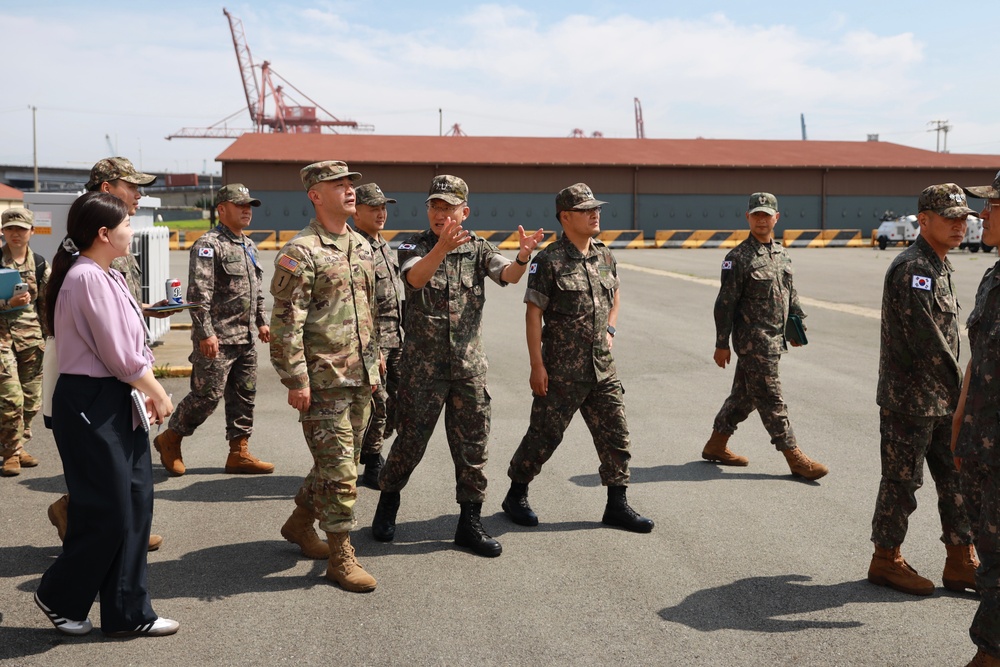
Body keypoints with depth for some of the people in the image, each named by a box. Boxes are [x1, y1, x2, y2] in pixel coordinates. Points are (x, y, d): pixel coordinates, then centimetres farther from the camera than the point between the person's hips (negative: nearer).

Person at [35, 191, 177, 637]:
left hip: (118, 404, 10)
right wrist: (158, 394, -6)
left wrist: (147, 391, 4)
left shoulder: (106, 277, 12)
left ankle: (128, 613, 20)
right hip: (91, 404, -10)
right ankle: (58, 596, 23)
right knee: (107, 513, 0)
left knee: (135, 504, 11)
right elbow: (120, 356, -18)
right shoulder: (88, 278, -19)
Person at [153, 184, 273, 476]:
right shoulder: (208, 245, -12)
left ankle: (239, 453, 17)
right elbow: (198, 293, -18)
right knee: (207, 395, -4)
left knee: (244, 396, 9)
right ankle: (169, 439, 15)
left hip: (246, 339, 9)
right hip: (218, 340, -8)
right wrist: (206, 333, -22)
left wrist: (262, 322, 19)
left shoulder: (249, 245, 16)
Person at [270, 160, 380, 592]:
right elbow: (286, 323, -14)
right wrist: (296, 381, -17)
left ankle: (300, 522, 37)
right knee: (339, 470, -5)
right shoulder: (301, 253, -12)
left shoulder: (362, 247, 13)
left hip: (359, 379, 8)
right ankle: (340, 557, 6)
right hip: (323, 381, -8)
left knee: (341, 462, 17)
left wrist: (373, 364, 19)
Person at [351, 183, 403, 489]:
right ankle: (372, 466, 13)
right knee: (377, 404, -2)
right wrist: (371, 349, -22)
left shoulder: (384, 246, 15)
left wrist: (401, 335, 20)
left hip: (395, 338, 9)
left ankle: (368, 449, 29)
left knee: (399, 401, 11)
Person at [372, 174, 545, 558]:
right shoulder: (414, 248, -3)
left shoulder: (478, 249, 4)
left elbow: (507, 275, -14)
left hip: (469, 365, 3)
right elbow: (416, 278, -26)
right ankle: (387, 504, 29)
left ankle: (470, 523, 16)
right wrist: (442, 247, -45)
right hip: (423, 365, -2)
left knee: (472, 445, 5)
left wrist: (523, 257, -38)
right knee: (410, 441, 5)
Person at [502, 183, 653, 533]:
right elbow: (533, 314, -12)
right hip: (562, 370, -6)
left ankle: (617, 504, 18)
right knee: (545, 434, 3)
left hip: (603, 366, 6)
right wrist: (537, 365, -15)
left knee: (615, 432, 7)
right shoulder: (549, 261, -11)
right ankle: (516, 495, 23)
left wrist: (610, 328, 11)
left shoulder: (605, 256, 8)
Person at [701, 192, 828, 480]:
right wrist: (721, 344, -11)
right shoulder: (738, 258, -11)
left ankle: (716, 445, 27)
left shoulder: (782, 254, 12)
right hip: (752, 340, -8)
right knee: (771, 399, -3)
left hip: (774, 339, 8)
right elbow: (725, 303, -11)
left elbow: (790, 294, 23)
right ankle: (795, 458, 1)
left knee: (745, 395, 15)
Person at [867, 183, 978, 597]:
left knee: (957, 478, 12)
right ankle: (886, 561, 16)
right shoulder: (912, 269, -18)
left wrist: (956, 391, 14)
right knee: (902, 481, 2)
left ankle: (961, 564, 21)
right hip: (909, 399, -9)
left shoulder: (939, 267, 13)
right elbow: (926, 340, -22)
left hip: (940, 400, 9)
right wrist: (960, 390, -14)